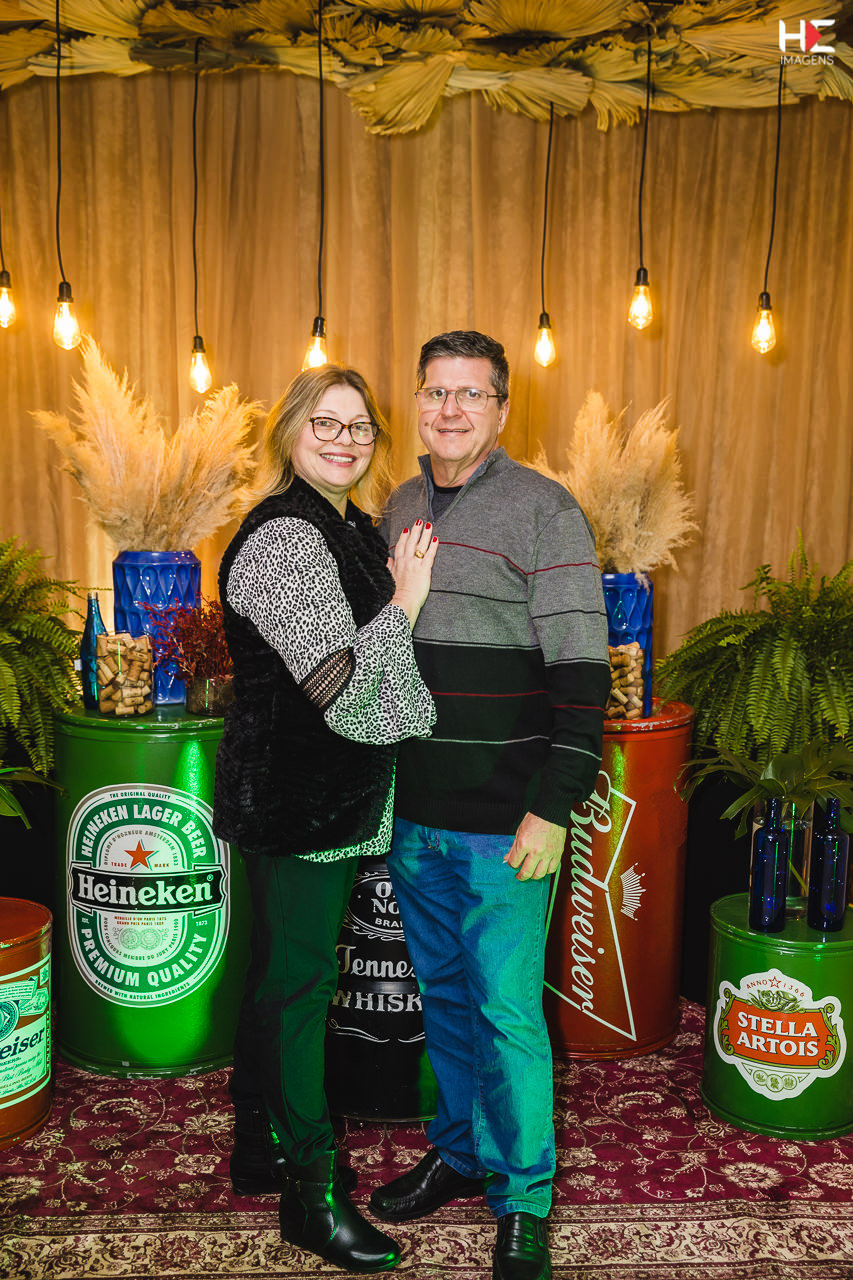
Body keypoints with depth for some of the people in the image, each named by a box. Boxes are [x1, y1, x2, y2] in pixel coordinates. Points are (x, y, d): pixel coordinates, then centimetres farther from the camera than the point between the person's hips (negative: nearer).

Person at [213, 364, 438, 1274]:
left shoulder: (350, 528, 12)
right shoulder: (281, 537, -18)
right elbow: (338, 687, -25)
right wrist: (403, 604, -17)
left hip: (336, 800, 10)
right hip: (294, 798, -10)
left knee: (283, 970, 19)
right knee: (298, 980, 2)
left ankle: (260, 1147, 37)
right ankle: (313, 1193, 18)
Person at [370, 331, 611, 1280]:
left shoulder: (545, 511, -9)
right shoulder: (399, 509, 10)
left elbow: (581, 671, -13)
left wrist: (551, 809, -17)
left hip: (503, 822, -6)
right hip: (413, 812, 6)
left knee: (507, 1011, 4)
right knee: (443, 994, 19)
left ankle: (524, 1197, 24)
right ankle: (461, 1151, 39)